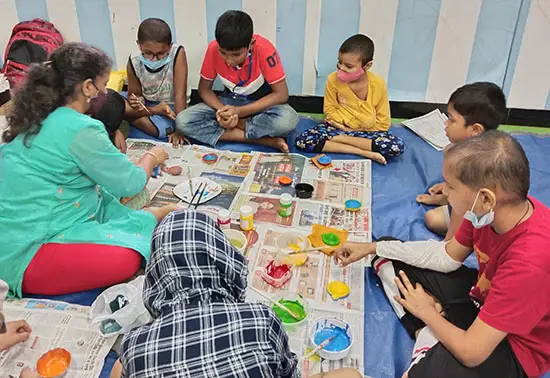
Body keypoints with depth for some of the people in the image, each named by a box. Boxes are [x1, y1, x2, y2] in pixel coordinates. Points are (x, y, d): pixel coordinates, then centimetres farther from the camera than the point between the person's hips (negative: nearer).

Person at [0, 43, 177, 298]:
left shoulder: (37, 118, 6)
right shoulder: (81, 130, -20)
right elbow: (130, 183, -9)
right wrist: (151, 157, 9)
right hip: (25, 254, -10)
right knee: (125, 257, -24)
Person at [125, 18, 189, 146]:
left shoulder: (177, 53, -26)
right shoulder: (134, 62, -17)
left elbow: (180, 93, -25)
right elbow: (134, 94, -2)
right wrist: (136, 102, -29)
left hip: (171, 106, -3)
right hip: (147, 104, 3)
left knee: (161, 128, -34)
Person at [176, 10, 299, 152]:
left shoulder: (263, 49, -27)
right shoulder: (214, 49, -19)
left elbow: (281, 94, -23)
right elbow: (204, 89, -6)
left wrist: (239, 112, -29)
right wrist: (221, 110, -27)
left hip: (261, 103, -4)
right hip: (230, 101, 4)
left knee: (288, 119, -38)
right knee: (183, 121, -22)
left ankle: (237, 125, -13)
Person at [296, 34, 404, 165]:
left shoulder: (378, 84, -14)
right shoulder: (333, 79, -13)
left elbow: (383, 123, -8)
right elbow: (330, 110, -2)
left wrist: (358, 130, -14)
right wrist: (349, 122, -14)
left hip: (367, 131, -1)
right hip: (339, 127, 1)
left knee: (397, 146, -28)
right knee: (303, 140, -25)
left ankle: (339, 139, -18)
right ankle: (364, 152, -26)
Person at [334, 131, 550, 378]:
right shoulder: (498, 207, -17)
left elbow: (470, 352, -31)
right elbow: (447, 256, 1)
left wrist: (425, 311, -11)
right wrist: (372, 247, -1)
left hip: (513, 346, -7)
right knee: (387, 258, 6)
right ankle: (427, 334, -5)